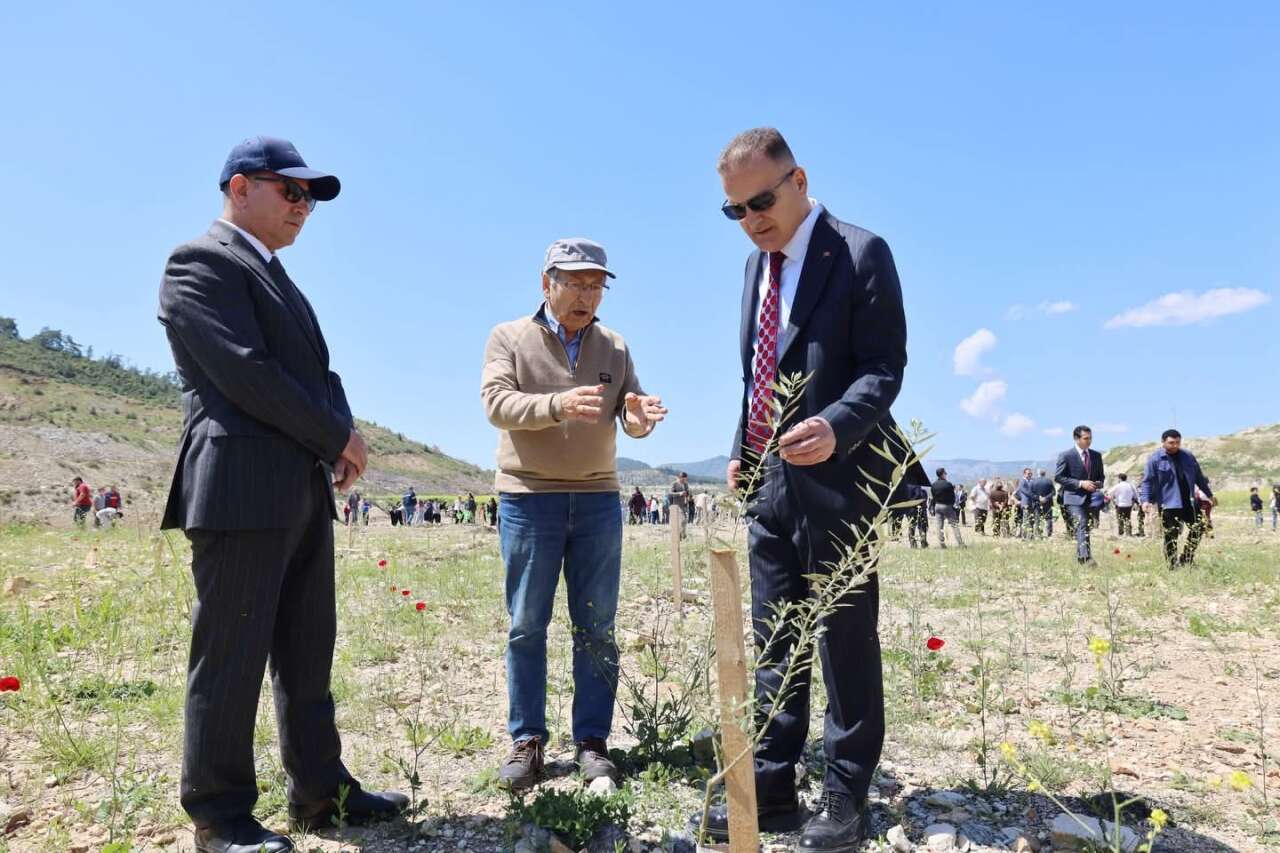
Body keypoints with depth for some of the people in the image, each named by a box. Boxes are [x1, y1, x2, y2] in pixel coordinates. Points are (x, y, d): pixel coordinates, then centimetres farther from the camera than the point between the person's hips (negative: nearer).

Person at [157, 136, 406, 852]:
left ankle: (321, 790, 21)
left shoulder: (278, 281, 24)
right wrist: (340, 438, -10)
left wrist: (345, 438, 0)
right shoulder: (202, 262, -5)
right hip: (243, 489, -9)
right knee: (233, 656, -1)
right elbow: (244, 371, -17)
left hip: (304, 491, 9)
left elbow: (318, 374, 20)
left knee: (308, 653, 12)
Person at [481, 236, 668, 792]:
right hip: (528, 497, -2)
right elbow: (497, 404, -13)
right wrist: (557, 404, -31)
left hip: (597, 499, 3)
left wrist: (639, 418, -22)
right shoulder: (509, 338, 2)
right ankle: (527, 741, 14)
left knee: (596, 626, 5)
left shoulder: (615, 347, 10)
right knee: (527, 627, 4)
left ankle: (592, 741, 15)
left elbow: (630, 415, 3)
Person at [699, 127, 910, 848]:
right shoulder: (758, 264, 14)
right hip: (772, 480, 7)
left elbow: (884, 368, -15)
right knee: (774, 642, 11)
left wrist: (835, 427, -32)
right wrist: (742, 451, 15)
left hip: (837, 477, -7)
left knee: (846, 640, 5)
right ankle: (772, 789, 21)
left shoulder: (861, 253, -9)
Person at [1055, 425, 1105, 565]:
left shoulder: (1096, 455, 13)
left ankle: (1080, 558, 21)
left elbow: (1101, 475, 23)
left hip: (1092, 498, 6)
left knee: (1085, 528, 10)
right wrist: (1080, 483, -15)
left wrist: (1099, 483, -1)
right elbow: (1058, 477, -7)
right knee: (1082, 527, -19)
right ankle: (1087, 558, -29)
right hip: (1074, 498, -6)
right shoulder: (1066, 456, -5)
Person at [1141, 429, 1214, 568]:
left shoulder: (1187, 456, 9)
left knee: (1198, 528, 9)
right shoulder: (1155, 458, -7)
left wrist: (1209, 495, 21)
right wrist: (1146, 500, -23)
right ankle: (1172, 565, 7)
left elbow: (1199, 477, 18)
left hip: (1189, 502, 6)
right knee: (1171, 536, -3)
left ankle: (1186, 559, 24)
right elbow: (1148, 481, -11)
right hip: (1168, 505, -6)